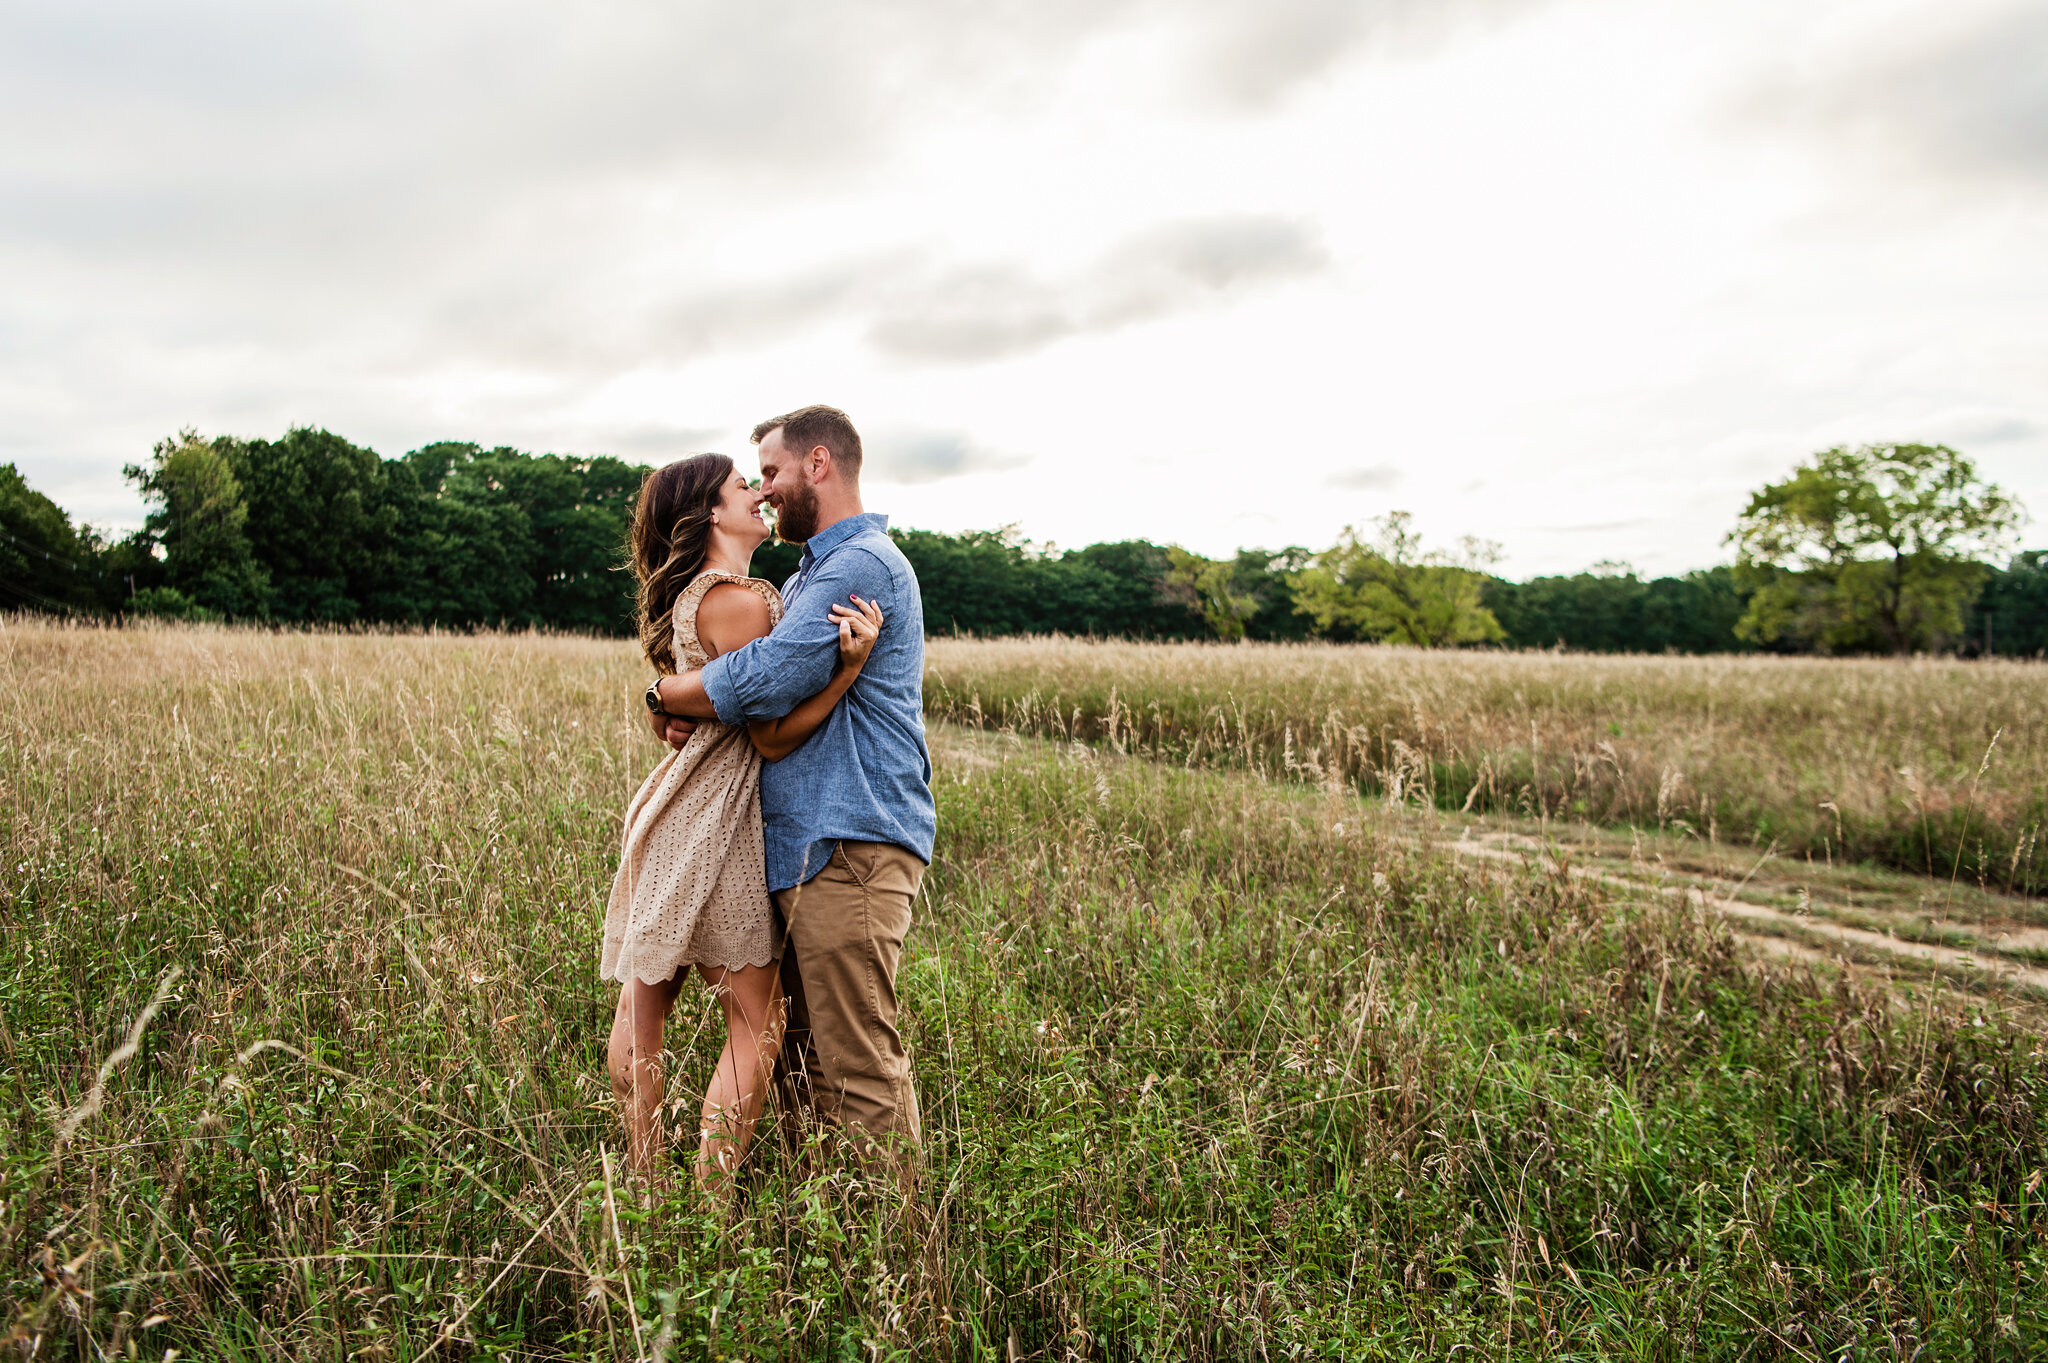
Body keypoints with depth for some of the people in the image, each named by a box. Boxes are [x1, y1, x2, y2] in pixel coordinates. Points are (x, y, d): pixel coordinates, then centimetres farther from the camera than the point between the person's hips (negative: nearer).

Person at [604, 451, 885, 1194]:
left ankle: (642, 1189, 23)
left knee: (642, 1006, 12)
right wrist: (851, 662, -25)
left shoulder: (690, 598, 15)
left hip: (673, 819, 10)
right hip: (713, 823, -10)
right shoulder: (739, 602, -16)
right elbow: (774, 737, -16)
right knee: (758, 1026, -1)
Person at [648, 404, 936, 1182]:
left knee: (860, 1069, -5)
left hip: (849, 844, -11)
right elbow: (772, 678, 25)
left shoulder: (861, 565, -12)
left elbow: (765, 681, -21)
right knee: (798, 1063, 15)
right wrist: (690, 710, 2)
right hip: (803, 845, 11)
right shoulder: (810, 573, 24)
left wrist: (666, 693, -3)